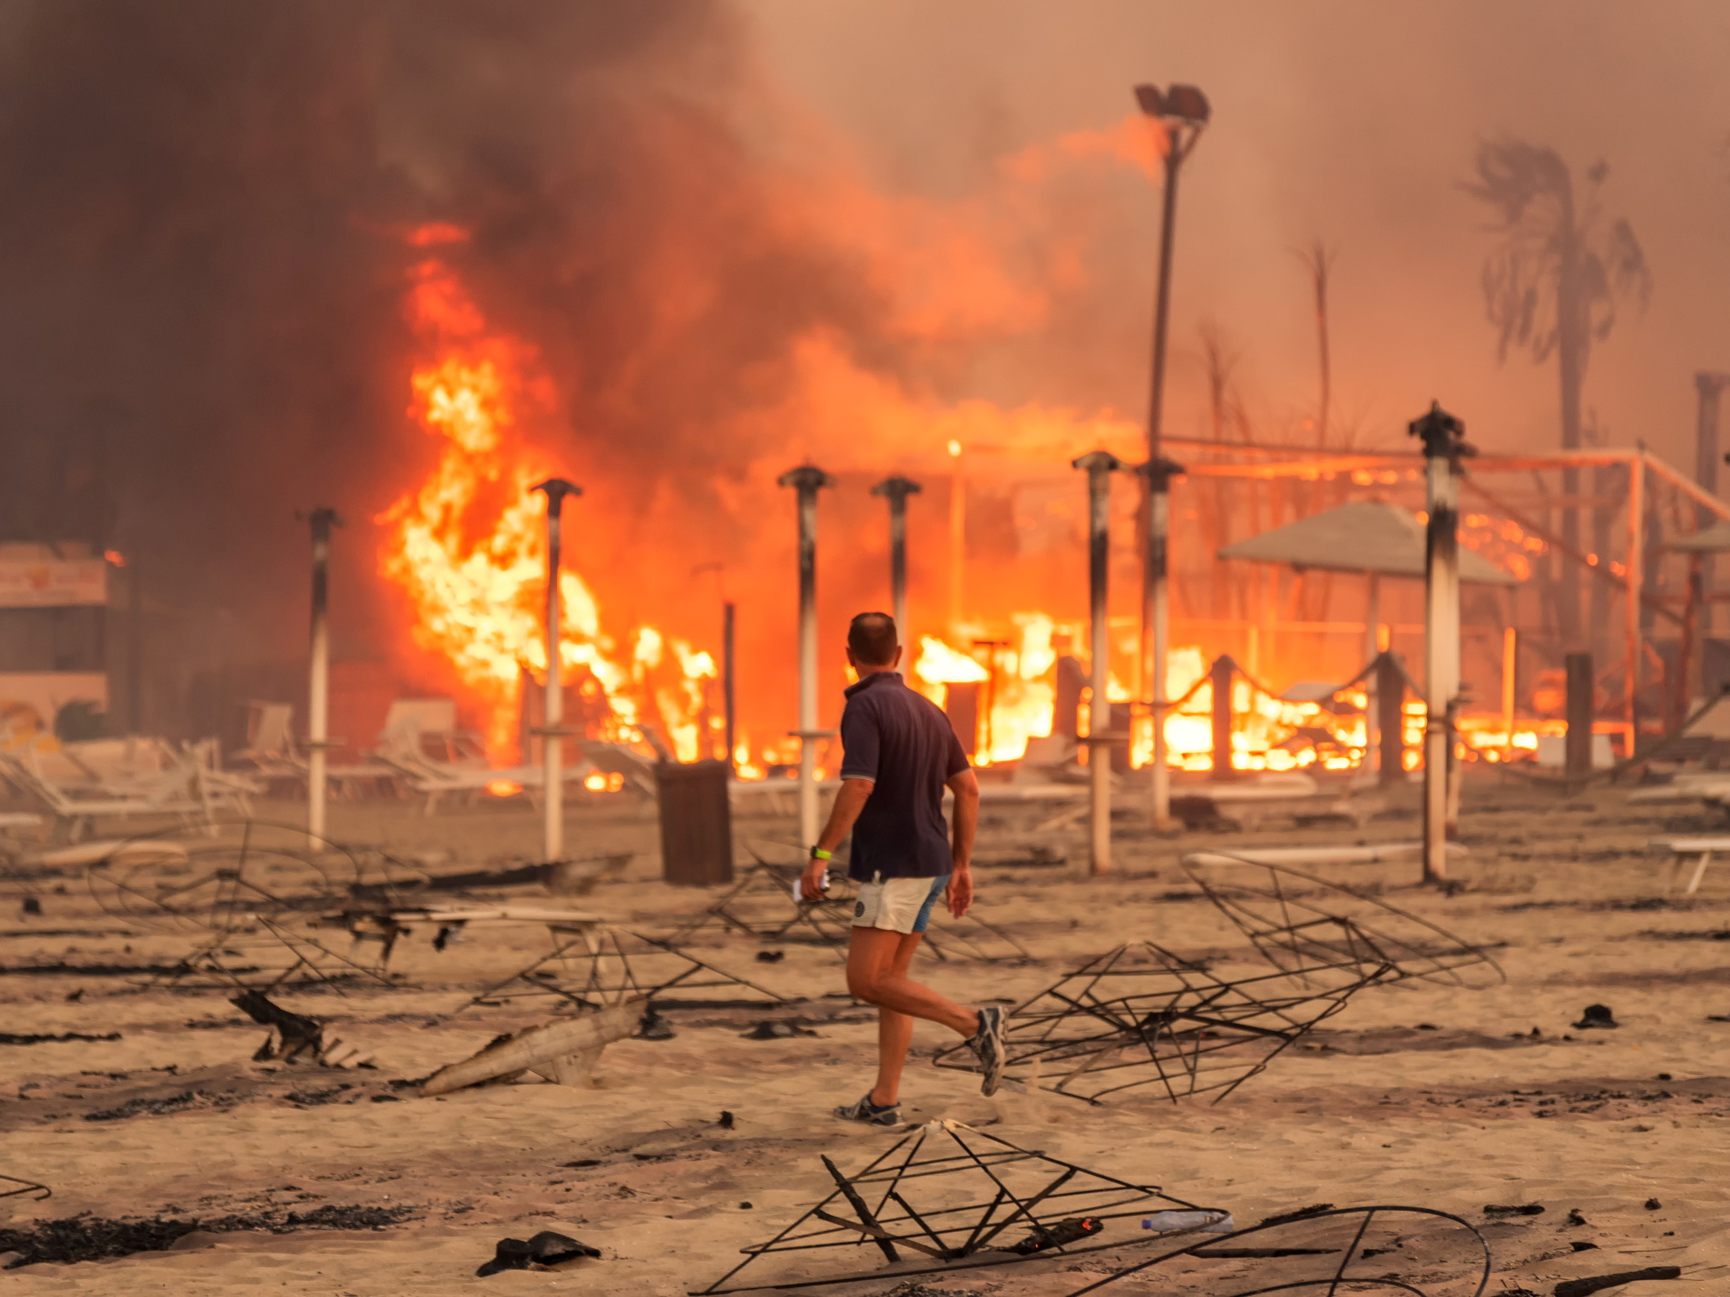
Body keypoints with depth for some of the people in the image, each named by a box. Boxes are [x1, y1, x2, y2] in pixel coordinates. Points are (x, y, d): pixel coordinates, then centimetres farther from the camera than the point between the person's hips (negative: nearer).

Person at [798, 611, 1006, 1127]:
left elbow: (858, 788, -25)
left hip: (891, 866, -9)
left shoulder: (865, 707, -13)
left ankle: (973, 1024, -16)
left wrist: (820, 856, -19)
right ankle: (884, 1100, 9)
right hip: (928, 863, 9)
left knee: (866, 982, -7)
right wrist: (961, 865, 17)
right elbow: (968, 787, 13)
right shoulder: (926, 709, 12)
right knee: (890, 979, 11)